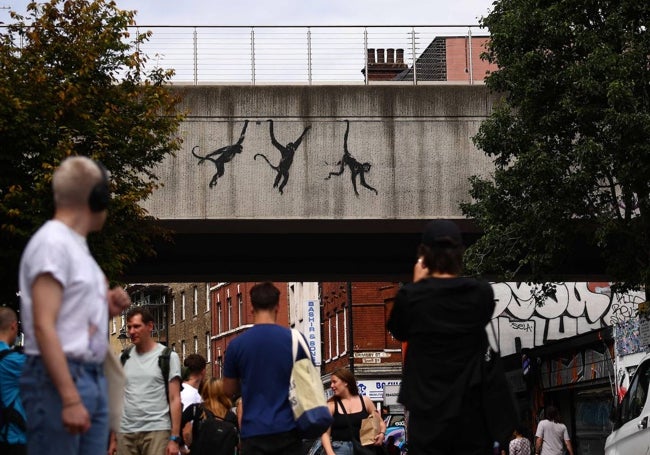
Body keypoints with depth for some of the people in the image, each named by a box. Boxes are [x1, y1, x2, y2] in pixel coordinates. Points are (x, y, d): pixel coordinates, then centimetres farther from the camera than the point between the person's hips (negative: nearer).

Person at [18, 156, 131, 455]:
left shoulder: (77, 244, 18)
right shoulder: (52, 243, -10)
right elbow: (44, 327, -19)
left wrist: (107, 309, 4)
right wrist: (70, 399, -24)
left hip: (93, 378, 9)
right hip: (59, 379, -9)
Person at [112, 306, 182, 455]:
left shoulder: (168, 357, 3)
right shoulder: (123, 359, 14)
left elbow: (174, 400, -1)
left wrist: (175, 438, -9)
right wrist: (113, 438, 8)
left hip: (157, 430, -4)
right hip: (125, 432, 4)